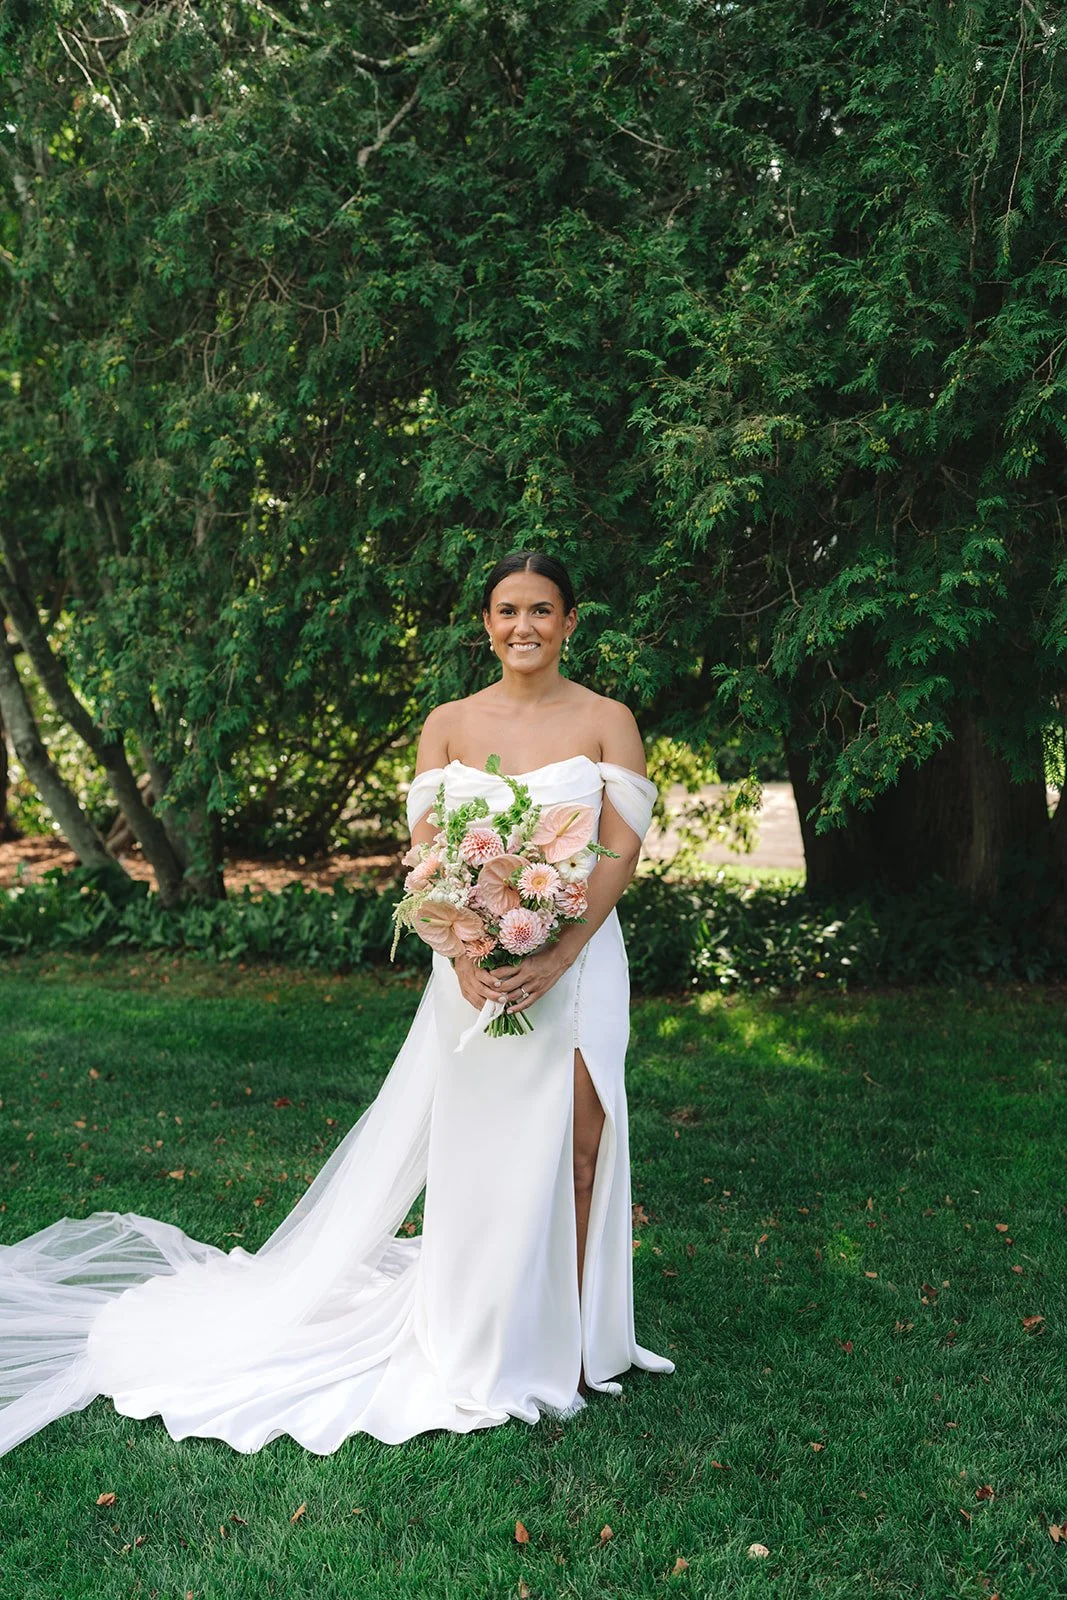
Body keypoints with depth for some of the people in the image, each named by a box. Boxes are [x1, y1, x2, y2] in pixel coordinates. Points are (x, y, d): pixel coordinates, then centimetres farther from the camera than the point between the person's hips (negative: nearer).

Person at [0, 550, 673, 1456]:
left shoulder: (607, 721, 1)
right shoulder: (448, 724, 5)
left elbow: (622, 850, -6)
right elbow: (426, 852, -1)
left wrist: (553, 960, -16)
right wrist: (467, 956, -16)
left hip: (575, 964, -1)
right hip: (474, 966, 1)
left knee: (571, 1152, 3)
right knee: (471, 1156, 6)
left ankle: (570, 1345, 19)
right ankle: (480, 1353, 23)